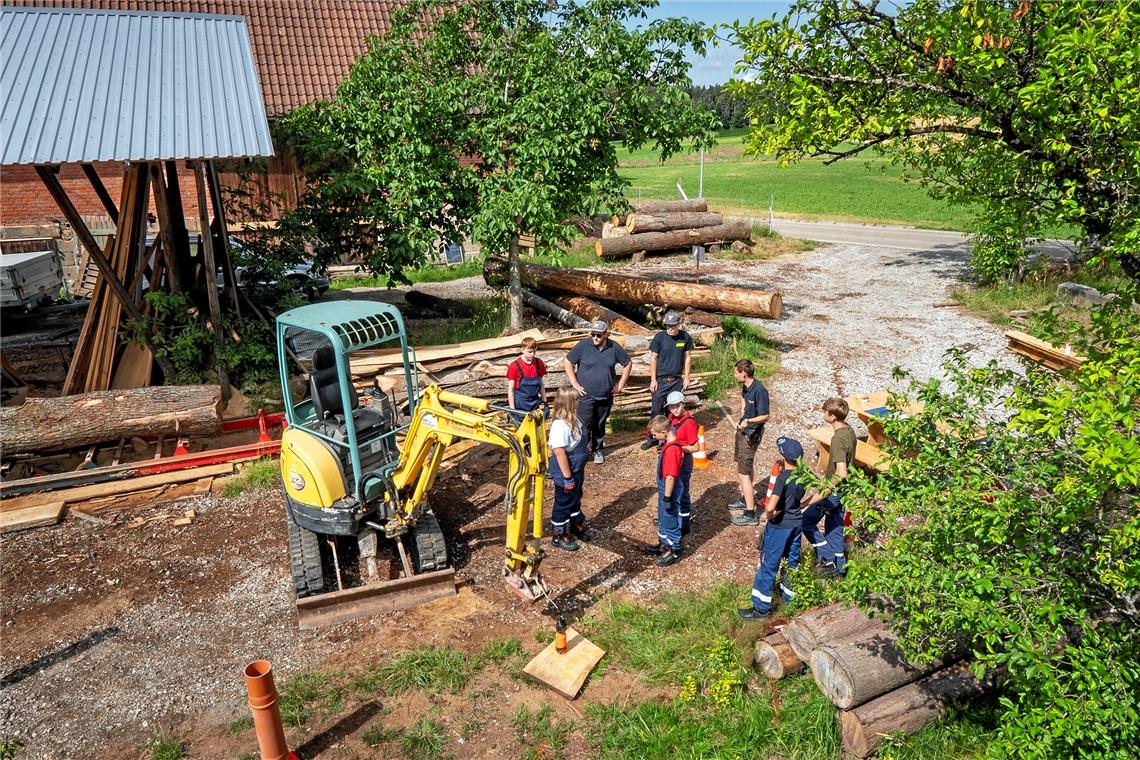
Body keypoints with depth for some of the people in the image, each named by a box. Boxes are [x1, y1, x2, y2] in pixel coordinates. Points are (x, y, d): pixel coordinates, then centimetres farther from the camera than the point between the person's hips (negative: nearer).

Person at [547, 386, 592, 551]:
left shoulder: (573, 420, 0)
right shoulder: (560, 425, -30)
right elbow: (559, 452, -28)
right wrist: (568, 477, -23)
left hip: (576, 471, 9)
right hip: (565, 475, -9)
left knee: (575, 499, 27)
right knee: (563, 503, 10)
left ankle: (577, 525, 48)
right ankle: (559, 535, 28)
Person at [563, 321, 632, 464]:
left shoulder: (614, 348, -3)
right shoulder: (583, 345, -10)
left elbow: (627, 364, 10)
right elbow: (567, 361, -3)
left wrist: (620, 384, 5)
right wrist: (575, 383, -7)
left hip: (606, 396, 3)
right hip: (586, 395, -3)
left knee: (600, 424, 14)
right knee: (585, 424, -9)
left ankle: (597, 450, 30)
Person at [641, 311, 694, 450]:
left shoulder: (685, 337, -2)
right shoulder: (659, 337, -7)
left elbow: (688, 357, 7)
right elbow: (653, 358, -3)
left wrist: (686, 377, 3)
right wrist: (653, 380, -5)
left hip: (677, 380, 1)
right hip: (660, 380, -1)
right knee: (656, 409, 2)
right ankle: (653, 438, 13)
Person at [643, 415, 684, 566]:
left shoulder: (672, 449, -31)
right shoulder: (667, 444, -2)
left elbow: (671, 476, -28)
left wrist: (667, 498, -21)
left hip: (669, 491, -9)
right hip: (664, 489, 9)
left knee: (671, 519, 7)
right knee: (663, 517, 25)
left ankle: (674, 551, 24)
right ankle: (664, 542, 44)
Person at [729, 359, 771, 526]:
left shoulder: (760, 391, -26)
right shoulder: (745, 386, 0)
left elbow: (765, 416, -24)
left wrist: (749, 421, -39)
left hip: (751, 435, -10)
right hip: (743, 430, 10)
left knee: (743, 473, -9)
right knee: (745, 466, 25)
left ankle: (750, 514, -5)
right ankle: (745, 499, 44)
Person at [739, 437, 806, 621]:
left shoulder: (783, 478, -26)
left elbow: (770, 507, -33)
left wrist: (770, 516, -14)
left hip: (779, 526, -7)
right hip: (796, 522, 7)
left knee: (768, 566, 3)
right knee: (793, 561, 21)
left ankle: (761, 610, 11)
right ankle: (790, 597, 38)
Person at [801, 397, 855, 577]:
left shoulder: (838, 439, -27)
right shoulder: (849, 431, 2)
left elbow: (841, 473, -33)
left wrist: (821, 493, -27)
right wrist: (826, 476, 23)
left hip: (835, 491, -9)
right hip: (844, 490, 9)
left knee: (806, 522, 3)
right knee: (834, 527, 19)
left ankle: (827, 559, 8)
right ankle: (839, 567, 29)